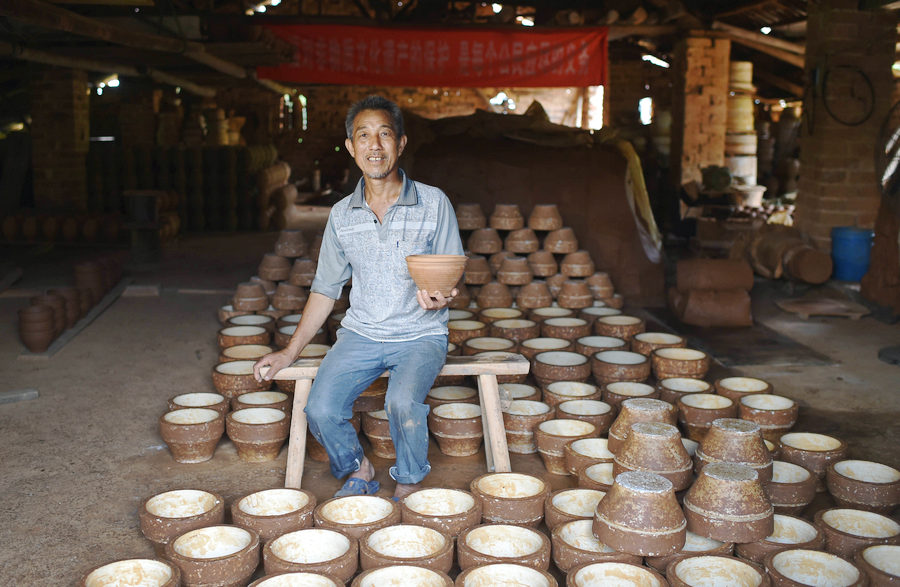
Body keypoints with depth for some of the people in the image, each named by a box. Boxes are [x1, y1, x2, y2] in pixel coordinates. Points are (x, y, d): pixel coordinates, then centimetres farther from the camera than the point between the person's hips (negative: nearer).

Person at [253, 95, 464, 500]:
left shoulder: (433, 204, -4)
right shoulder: (341, 215, 5)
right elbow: (325, 288, 13)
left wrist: (440, 299, -24)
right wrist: (290, 352, 9)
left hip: (420, 334, -3)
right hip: (360, 333, 3)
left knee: (402, 402, -31)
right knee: (320, 410, -18)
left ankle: (409, 484, 0)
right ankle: (358, 470, 14)